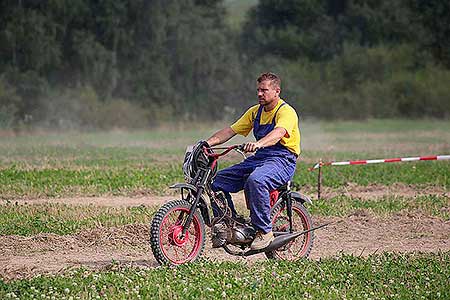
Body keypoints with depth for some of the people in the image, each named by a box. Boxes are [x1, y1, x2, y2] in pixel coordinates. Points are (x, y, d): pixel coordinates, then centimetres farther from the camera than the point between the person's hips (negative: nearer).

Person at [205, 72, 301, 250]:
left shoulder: (286, 112, -9)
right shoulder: (255, 111, 16)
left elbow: (278, 133, -30)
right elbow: (231, 130, 12)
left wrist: (258, 144, -50)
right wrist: (208, 142, -5)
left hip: (282, 159, -8)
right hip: (258, 159, 8)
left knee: (255, 180, -39)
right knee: (218, 180, -7)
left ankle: (264, 231, -28)